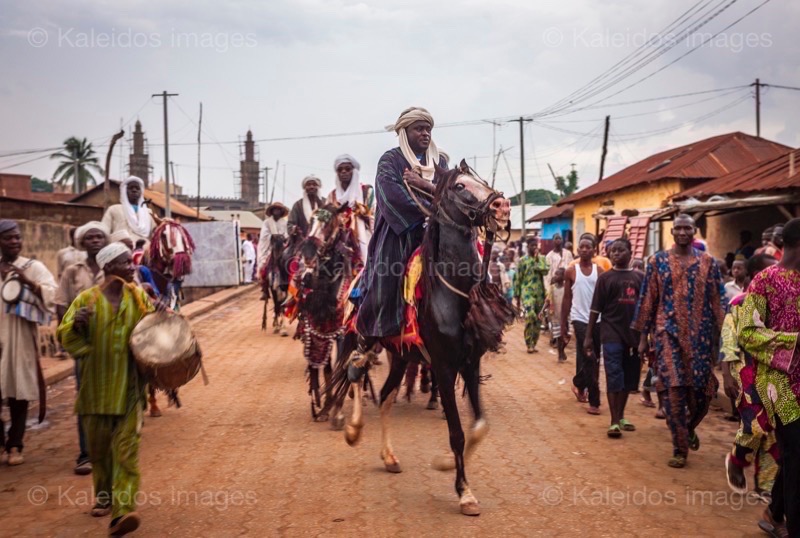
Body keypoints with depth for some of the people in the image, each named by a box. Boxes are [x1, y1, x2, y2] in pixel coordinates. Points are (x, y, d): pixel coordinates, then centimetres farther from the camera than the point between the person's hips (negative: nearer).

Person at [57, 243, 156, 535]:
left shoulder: (139, 297, 4)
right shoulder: (87, 299, -1)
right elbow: (66, 337, -2)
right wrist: (76, 324, -24)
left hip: (128, 386, 0)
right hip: (96, 386, 0)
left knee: (126, 446, -10)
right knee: (99, 446, 12)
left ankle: (123, 509, -14)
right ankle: (104, 494, 35)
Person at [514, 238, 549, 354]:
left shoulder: (542, 259, 10)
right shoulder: (522, 260, 4)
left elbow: (545, 270, -11)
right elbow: (517, 279, 4)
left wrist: (537, 258, -9)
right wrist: (517, 296, 1)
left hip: (539, 293, 3)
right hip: (527, 291, -3)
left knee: (537, 319, 7)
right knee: (530, 315, -23)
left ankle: (533, 344, 19)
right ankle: (529, 344, -14)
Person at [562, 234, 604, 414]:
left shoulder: (600, 270, 3)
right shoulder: (571, 271, 0)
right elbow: (567, 299, 3)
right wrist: (563, 325, 1)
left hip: (598, 319, 3)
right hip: (580, 319, -2)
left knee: (593, 359, 13)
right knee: (590, 359, -10)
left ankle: (579, 385, 38)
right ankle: (594, 401, -5)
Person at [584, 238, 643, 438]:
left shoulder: (639, 277, 7)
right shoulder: (605, 278, 1)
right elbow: (596, 309, 0)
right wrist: (588, 336, -3)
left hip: (633, 335, 3)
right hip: (612, 334, -3)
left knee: (629, 378, 11)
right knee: (614, 378, -5)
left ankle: (621, 416, 26)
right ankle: (614, 422, -1)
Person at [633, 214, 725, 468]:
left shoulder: (708, 262, 6)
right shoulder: (658, 261, 3)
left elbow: (717, 300, 7)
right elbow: (648, 299, 4)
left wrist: (721, 335, 2)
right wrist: (643, 337, 2)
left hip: (700, 335, 1)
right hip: (669, 333, -1)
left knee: (702, 389, 2)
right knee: (674, 390, -7)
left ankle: (690, 428, 35)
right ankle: (680, 449, 4)